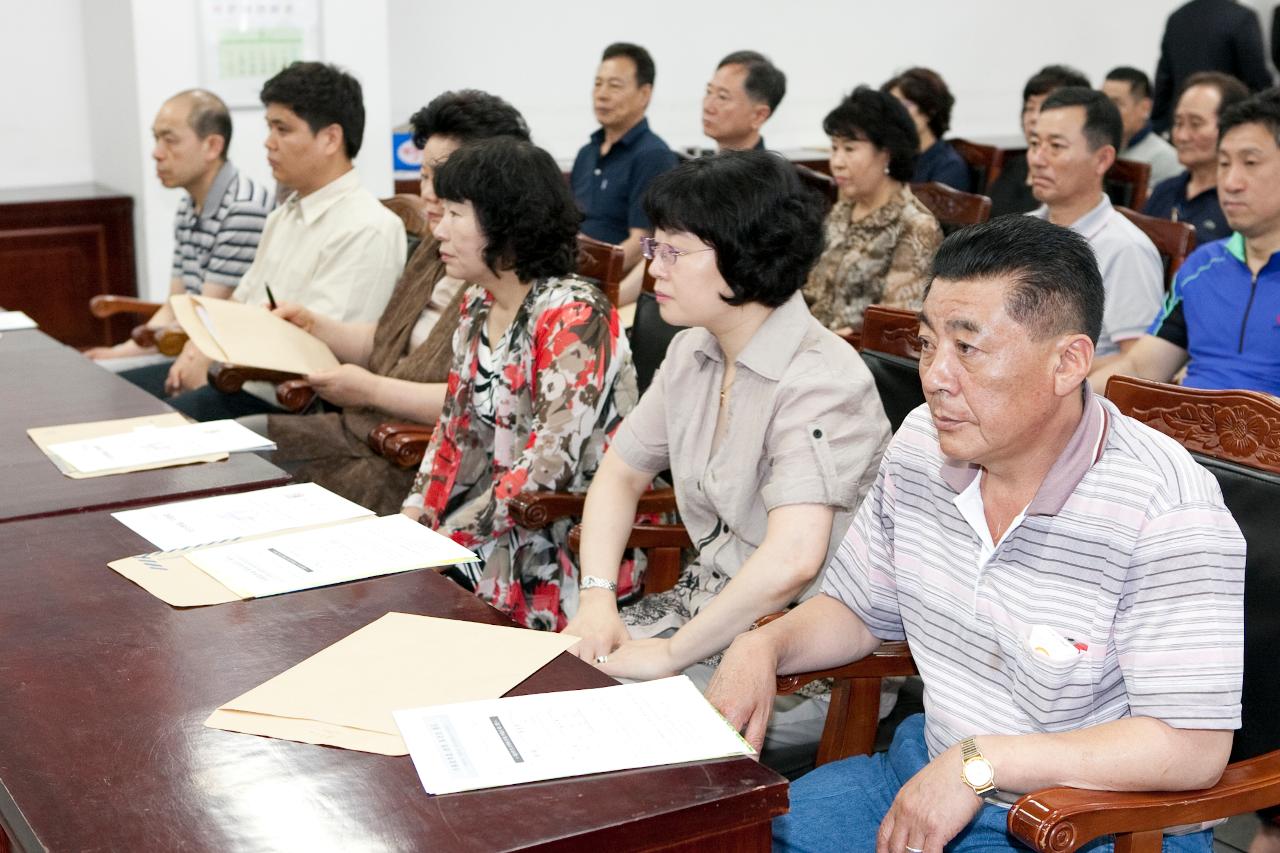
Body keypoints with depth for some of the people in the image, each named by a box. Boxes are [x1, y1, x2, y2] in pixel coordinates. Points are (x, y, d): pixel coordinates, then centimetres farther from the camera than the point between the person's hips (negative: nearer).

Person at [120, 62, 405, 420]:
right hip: (229, 373, 9)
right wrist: (198, 352, 1)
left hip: (283, 399, -9)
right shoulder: (284, 216, 17)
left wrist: (211, 363, -11)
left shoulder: (368, 230, -15)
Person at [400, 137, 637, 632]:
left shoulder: (573, 316, -16)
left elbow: (550, 463, -21)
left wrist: (447, 536, -19)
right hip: (493, 533, 7)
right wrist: (411, 521, 1)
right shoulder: (478, 309, 10)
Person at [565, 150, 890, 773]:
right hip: (709, 600, 8)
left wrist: (672, 654, -24)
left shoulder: (818, 382, -23)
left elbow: (790, 562, -35)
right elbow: (620, 473, 14)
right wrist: (597, 598, -2)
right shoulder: (692, 353, 4)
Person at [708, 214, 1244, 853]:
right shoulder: (920, 444, -2)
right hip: (928, 771, 7)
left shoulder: (1167, 512, -24)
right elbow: (859, 609, 12)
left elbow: (1194, 749, -26)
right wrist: (763, 647, -8)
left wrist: (983, 763, -26)